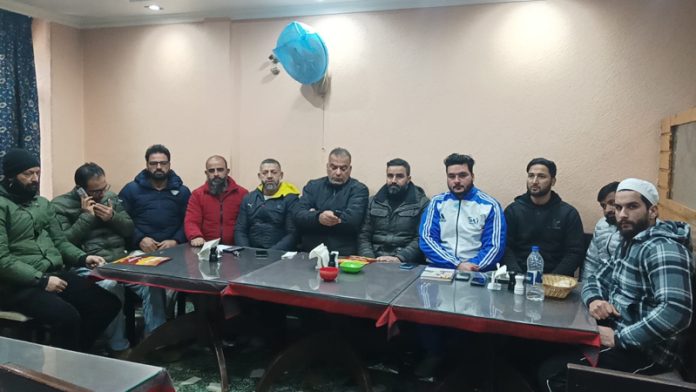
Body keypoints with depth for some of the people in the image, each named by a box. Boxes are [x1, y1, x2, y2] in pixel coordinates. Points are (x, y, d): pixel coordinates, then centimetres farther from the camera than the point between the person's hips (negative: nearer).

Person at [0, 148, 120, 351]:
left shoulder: (43, 203, 16)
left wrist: (83, 257, -2)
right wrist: (41, 280, -20)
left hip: (55, 273, 7)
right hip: (18, 284, -7)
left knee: (109, 304, -8)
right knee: (68, 317, -32)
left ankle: (76, 352, 9)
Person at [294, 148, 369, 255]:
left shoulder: (359, 189, 5)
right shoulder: (313, 186, 14)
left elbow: (353, 220, -10)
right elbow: (298, 216, 2)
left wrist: (313, 216, -5)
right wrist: (318, 217, -19)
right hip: (308, 252, 2)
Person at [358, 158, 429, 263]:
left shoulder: (422, 203, 3)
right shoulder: (373, 202, 14)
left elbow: (421, 239, -5)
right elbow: (363, 236, 9)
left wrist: (399, 258, -17)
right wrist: (370, 260, -7)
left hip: (406, 263, -2)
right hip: (376, 262, 2)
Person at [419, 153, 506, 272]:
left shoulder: (490, 205, 2)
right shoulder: (437, 203, 8)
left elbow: (494, 246, -2)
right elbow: (427, 239, -1)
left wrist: (473, 268, -18)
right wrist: (457, 265, -13)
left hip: (475, 271, -2)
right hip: (438, 268, 2)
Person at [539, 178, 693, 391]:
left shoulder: (662, 248, -20)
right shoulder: (629, 242, 12)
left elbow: (676, 311, -32)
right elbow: (596, 279, 16)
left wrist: (619, 338, -25)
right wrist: (594, 300, -8)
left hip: (646, 351, -9)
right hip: (619, 332, 9)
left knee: (552, 372, -21)